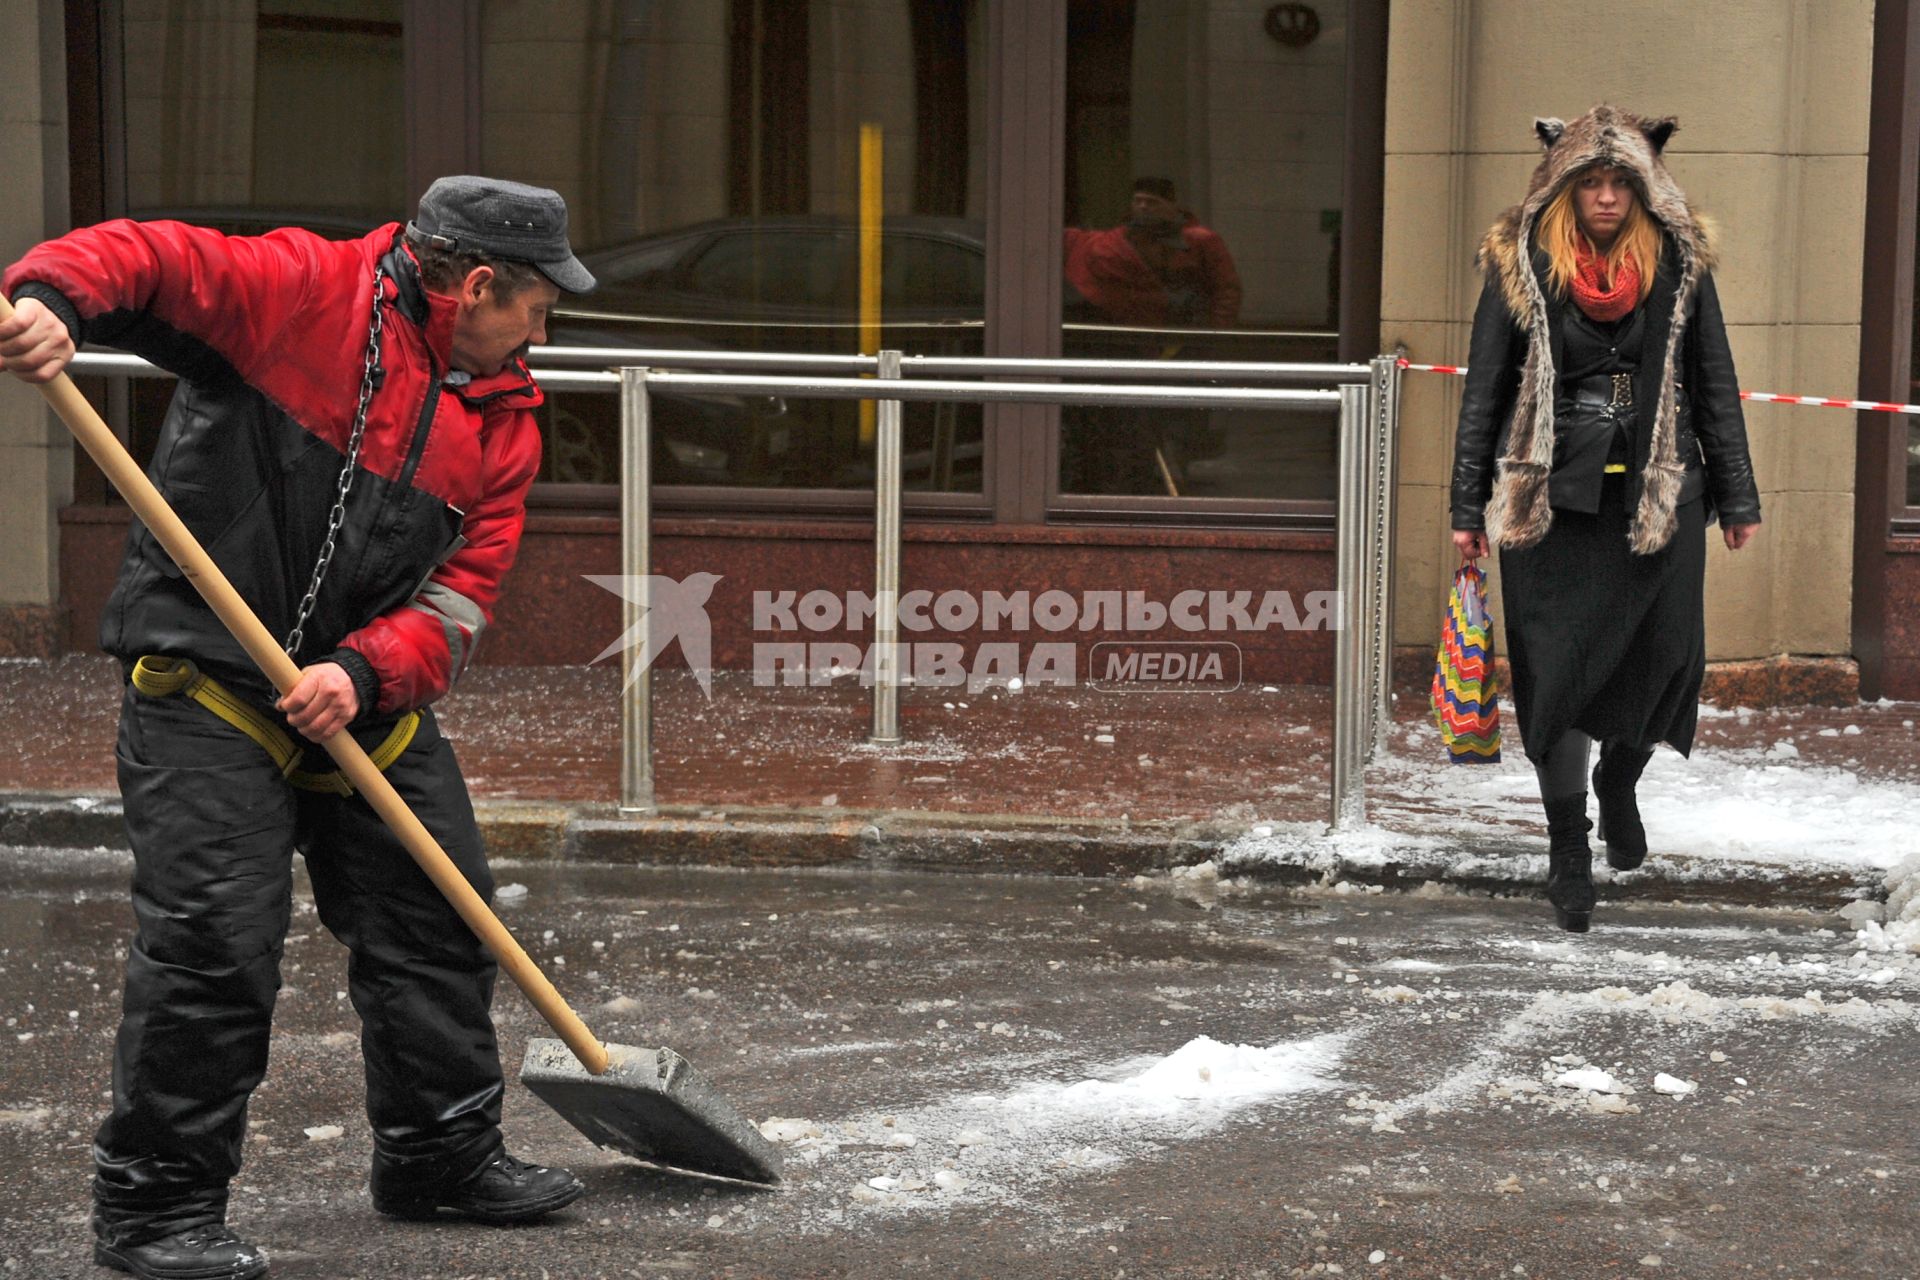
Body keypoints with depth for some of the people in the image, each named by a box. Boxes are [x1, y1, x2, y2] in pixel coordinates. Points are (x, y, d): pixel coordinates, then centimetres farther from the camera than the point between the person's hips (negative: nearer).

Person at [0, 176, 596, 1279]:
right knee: (214, 943, -13)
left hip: (374, 704, 7)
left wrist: (363, 674, -19)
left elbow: (464, 592, -1)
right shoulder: (303, 290, -10)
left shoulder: (505, 418, 6)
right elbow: (143, 259, -15)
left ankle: (444, 1154, 33)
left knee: (439, 920, 13)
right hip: (207, 682, -7)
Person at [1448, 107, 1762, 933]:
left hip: (1659, 493, 2)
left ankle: (1619, 784, 32)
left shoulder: (1678, 261, 5)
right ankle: (1568, 848, 12)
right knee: (1558, 670, -1)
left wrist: (1737, 498, 10)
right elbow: (1484, 390, 4)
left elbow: (1715, 385, 11)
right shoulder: (1521, 264, 1)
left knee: (1665, 654, 1)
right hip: (1552, 494, -2)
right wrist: (1469, 508, 2)